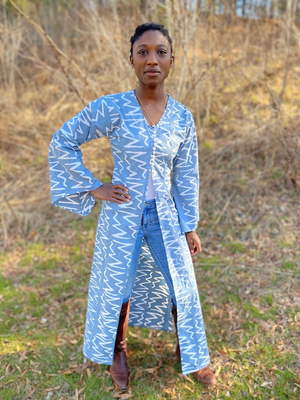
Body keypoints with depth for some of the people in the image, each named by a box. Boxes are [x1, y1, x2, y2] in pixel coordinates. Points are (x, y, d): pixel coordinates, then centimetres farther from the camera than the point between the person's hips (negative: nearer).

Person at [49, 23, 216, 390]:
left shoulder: (182, 118, -4)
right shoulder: (110, 109, -14)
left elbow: (186, 176, 3)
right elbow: (61, 144, -5)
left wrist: (190, 228, 6)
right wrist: (93, 188, -8)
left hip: (165, 215, 3)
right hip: (122, 215, -2)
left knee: (182, 287, 11)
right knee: (118, 288, 13)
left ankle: (190, 352, 39)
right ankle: (117, 351, 43)